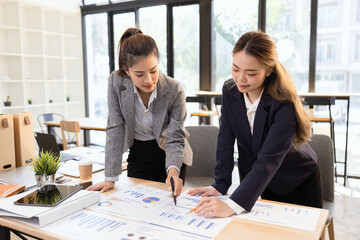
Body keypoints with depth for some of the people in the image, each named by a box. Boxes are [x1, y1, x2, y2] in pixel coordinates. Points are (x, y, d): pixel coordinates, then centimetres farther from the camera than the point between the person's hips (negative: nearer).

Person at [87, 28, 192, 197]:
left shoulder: (174, 90, -24)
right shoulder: (116, 83, -19)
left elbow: (175, 139, -20)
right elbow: (115, 129, -16)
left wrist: (173, 170, -40)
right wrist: (110, 178, -20)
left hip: (168, 155, -1)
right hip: (138, 156, 1)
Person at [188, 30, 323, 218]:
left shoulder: (284, 104, -31)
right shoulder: (230, 91, -13)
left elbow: (269, 160, -38)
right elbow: (225, 140, -12)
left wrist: (232, 205, -47)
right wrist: (219, 185, -19)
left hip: (299, 183, -3)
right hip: (256, 180, 4)